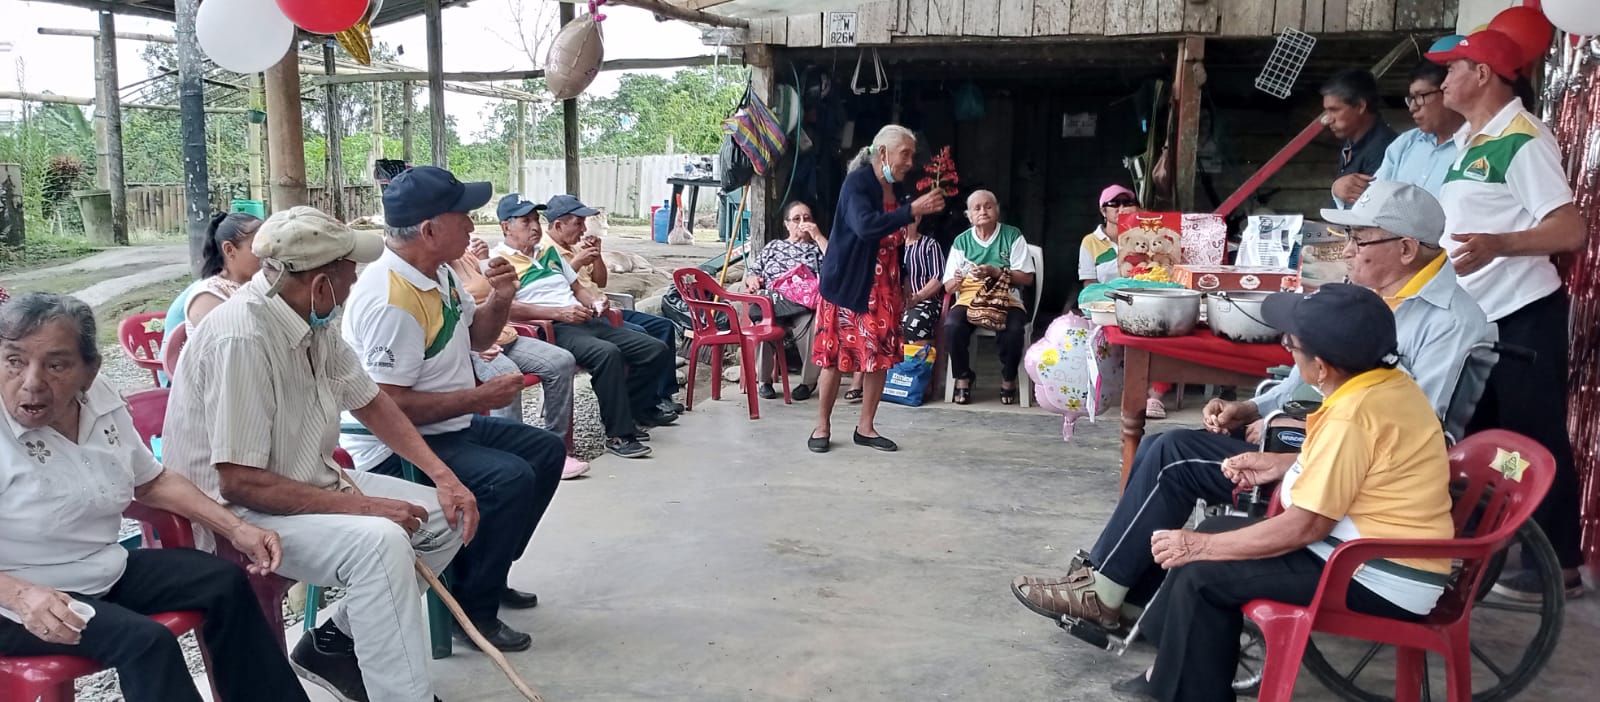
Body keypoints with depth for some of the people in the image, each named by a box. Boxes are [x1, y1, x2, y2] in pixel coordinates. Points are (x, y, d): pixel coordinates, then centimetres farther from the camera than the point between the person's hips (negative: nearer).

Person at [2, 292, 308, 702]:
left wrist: (236, 529, 3)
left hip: (108, 571, 7)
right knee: (146, 641, -26)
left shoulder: (100, 398, -4)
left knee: (225, 582, 2)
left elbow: (151, 483, 12)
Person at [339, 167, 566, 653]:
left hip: (447, 427, 11)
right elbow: (388, 405, -29)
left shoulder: (438, 271, 4)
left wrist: (498, 301, -2)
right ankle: (472, 610, -10)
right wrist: (479, 398, -22)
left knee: (546, 451, 13)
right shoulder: (390, 299, -26)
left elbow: (476, 338, 19)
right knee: (509, 479, -28)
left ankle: (487, 574, 23)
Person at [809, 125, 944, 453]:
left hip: (883, 288, 7)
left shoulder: (893, 190, 11)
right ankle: (822, 426, 12)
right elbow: (865, 226, -30)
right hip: (847, 285, -7)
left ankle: (866, 427, 15)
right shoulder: (857, 183, -13)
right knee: (835, 355, 0)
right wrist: (913, 211, -31)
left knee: (881, 356, 5)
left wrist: (900, 288, 17)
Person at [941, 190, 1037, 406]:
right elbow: (948, 287, 11)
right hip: (969, 299, 1)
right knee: (952, 327, -32)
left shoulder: (1012, 236, 8)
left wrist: (996, 272, -12)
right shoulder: (961, 242, 13)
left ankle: (1008, 379, -5)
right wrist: (957, 280, -14)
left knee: (1013, 331, -34)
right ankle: (963, 377, -7)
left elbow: (1027, 278, 2)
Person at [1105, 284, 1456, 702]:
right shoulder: (1389, 382, 2)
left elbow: (1304, 527, -23)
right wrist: (1282, 465, 14)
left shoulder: (1352, 415, -27)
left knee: (1202, 573, -12)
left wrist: (1201, 546, -15)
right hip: (1386, 554, 10)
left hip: (1380, 578, -10)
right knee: (1219, 530, 14)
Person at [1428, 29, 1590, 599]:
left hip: (1522, 316, -9)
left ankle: (1559, 565, 8)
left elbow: (1571, 231, -24)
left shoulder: (1523, 140, -16)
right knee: (1476, 437, 16)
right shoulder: (1466, 141, 12)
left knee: (1534, 438, -2)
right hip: (1476, 315, 9)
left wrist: (1498, 245, -39)